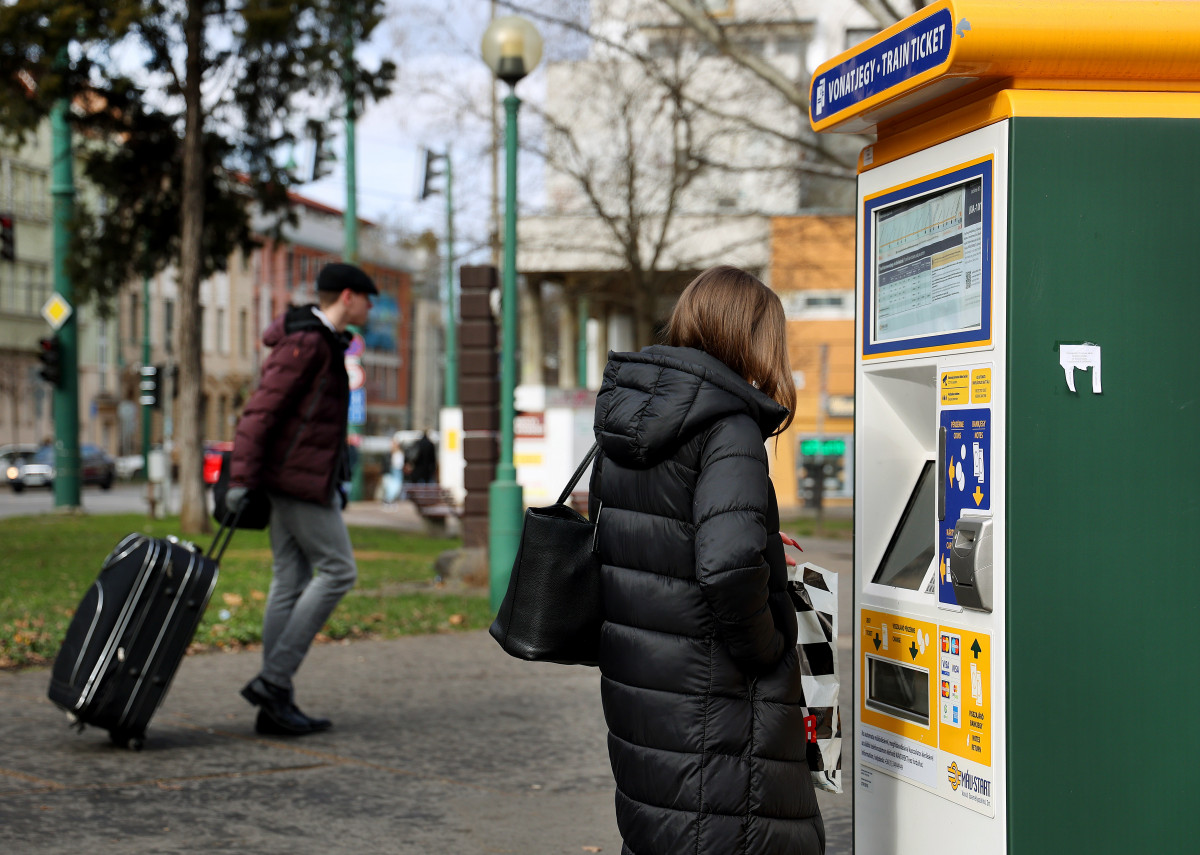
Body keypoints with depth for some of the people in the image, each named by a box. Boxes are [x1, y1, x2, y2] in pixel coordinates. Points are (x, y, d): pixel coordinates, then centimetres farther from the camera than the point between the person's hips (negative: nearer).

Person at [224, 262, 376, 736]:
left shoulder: (319, 341, 18)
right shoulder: (306, 343, -13)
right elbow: (261, 409, -19)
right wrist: (242, 478, -23)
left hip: (289, 477, 10)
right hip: (302, 478, -10)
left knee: (290, 582, 6)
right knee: (337, 571, -7)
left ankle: (276, 706, 6)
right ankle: (273, 680, -9)